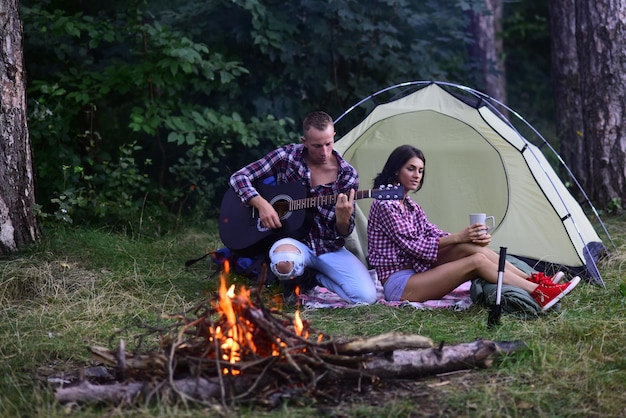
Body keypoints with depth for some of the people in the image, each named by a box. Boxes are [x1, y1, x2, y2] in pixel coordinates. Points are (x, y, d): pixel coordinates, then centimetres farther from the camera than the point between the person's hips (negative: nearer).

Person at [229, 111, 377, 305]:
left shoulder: (347, 175, -5)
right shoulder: (287, 156, -6)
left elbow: (343, 233, -3)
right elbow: (239, 177, -3)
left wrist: (343, 218, -28)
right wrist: (261, 204, -19)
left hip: (329, 249, 2)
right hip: (295, 242, -2)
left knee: (367, 296, -21)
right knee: (285, 264, -41)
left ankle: (313, 278, 7)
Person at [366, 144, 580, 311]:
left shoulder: (410, 205, 17)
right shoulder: (384, 205, -12)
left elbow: (434, 235, 7)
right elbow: (414, 245, -16)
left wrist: (468, 237, -12)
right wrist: (458, 237, -19)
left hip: (415, 274, 8)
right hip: (398, 286, -8)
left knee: (470, 247, -12)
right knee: (477, 260, -20)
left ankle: (533, 280, -13)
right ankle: (539, 296, -25)